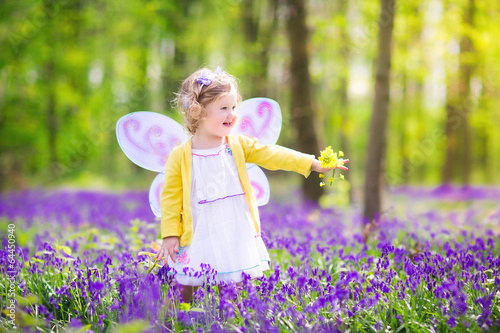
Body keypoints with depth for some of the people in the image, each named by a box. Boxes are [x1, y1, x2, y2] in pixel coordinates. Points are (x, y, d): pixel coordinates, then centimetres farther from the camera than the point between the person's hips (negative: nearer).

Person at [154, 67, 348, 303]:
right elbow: (171, 197, -2)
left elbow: (271, 155, -3)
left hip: (237, 237, 3)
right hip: (200, 239, -3)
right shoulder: (180, 156, -6)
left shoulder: (238, 146, 3)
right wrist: (170, 235, -6)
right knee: (188, 288, 1)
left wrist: (313, 163, -11)